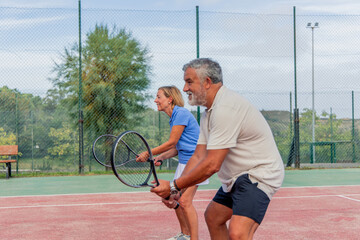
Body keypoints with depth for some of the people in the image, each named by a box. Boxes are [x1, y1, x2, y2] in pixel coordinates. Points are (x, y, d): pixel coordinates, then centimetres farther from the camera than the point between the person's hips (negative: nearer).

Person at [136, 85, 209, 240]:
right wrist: (160, 157, 2)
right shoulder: (173, 117, 15)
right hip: (183, 162, 10)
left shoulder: (181, 113, -15)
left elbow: (172, 142, -15)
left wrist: (148, 154, -10)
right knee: (172, 201, 11)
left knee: (184, 201, -14)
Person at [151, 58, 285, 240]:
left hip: (258, 174, -11)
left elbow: (211, 165, -27)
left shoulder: (226, 108, -25)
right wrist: (177, 191, -6)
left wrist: (174, 186, -18)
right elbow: (199, 157, 6)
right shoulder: (208, 112, 10)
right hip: (236, 178, 11)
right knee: (212, 218, 24)